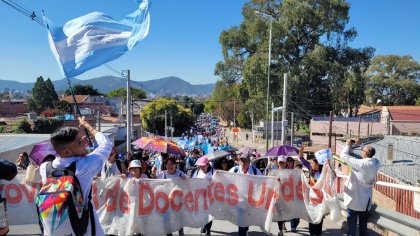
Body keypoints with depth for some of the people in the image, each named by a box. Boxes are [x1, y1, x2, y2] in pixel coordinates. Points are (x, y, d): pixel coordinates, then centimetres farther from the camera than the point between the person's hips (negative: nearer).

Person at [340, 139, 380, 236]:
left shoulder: (360, 164, -27)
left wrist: (348, 144, -5)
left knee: (352, 222, 8)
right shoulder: (376, 163, -8)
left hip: (355, 198, -6)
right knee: (363, 223, 17)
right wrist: (358, 145, 9)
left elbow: (343, 155, -21)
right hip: (366, 199, 6)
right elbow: (369, 157, 14)